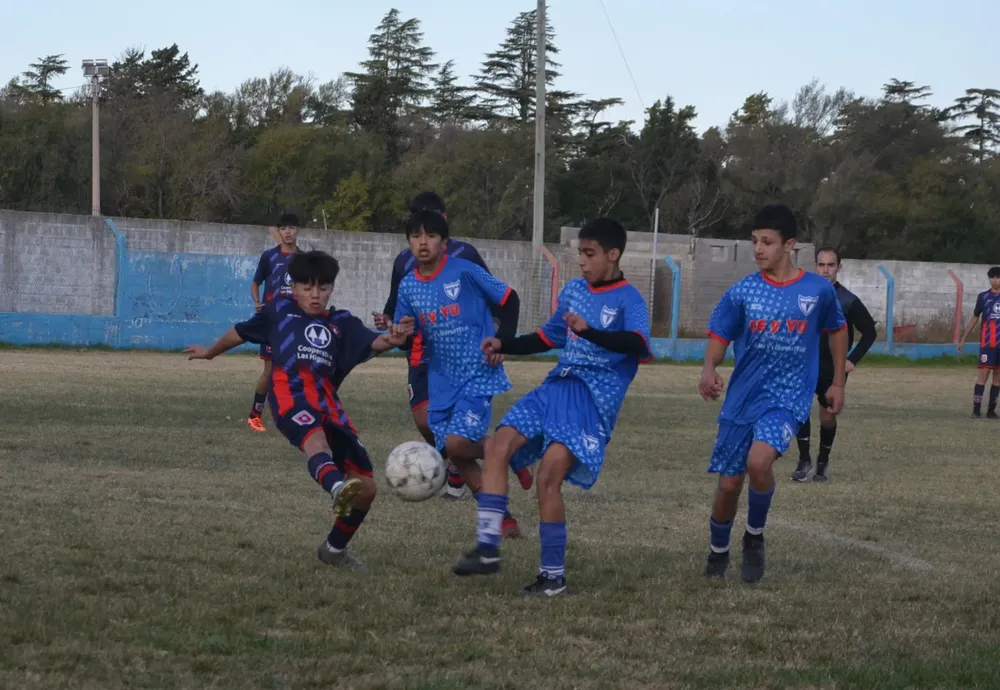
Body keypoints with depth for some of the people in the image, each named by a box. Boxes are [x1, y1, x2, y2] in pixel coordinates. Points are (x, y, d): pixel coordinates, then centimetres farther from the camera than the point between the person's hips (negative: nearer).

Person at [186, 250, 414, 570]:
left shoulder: (342, 323, 23)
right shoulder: (280, 309, 24)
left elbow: (372, 343, 3)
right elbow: (242, 331, 40)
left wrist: (392, 339, -21)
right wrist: (210, 352, 55)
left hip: (328, 404, 4)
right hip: (290, 392, -3)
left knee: (366, 487, 0)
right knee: (317, 439, -39)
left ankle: (334, 548, 27)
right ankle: (338, 489, -73)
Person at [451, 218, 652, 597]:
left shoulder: (628, 300, -6)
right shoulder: (573, 290, 17)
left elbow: (638, 344, -25)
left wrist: (590, 332, -37)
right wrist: (505, 345, 18)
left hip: (595, 398, -7)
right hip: (557, 386, 7)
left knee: (549, 474, -17)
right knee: (499, 443, -11)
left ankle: (553, 575, -5)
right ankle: (487, 549, -8)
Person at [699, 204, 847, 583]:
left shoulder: (818, 290, -4)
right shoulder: (742, 292, -3)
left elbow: (837, 330, 13)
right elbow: (719, 336, 1)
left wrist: (837, 383, 14)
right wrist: (709, 368, -20)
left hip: (787, 398, -2)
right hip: (742, 397, 2)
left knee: (759, 461, -28)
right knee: (729, 483, 7)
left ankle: (755, 537, -2)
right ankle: (718, 552, 34)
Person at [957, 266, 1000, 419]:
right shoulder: (983, 296, 4)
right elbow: (975, 318, 10)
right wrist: (963, 339, 8)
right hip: (987, 342, -2)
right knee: (983, 373, -9)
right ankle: (976, 409, -10)